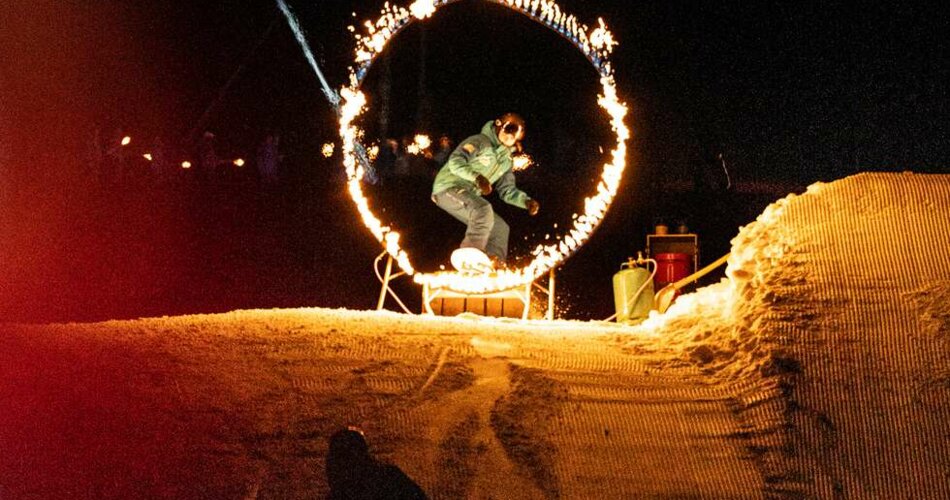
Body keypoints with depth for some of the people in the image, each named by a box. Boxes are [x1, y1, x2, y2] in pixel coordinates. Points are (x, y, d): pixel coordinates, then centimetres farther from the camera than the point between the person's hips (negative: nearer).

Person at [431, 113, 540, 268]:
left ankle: (495, 266, -13)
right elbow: (455, 160, -20)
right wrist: (477, 177, -35)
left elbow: (507, 190, 17)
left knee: (500, 227, 2)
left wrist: (526, 201, -3)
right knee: (483, 209, -33)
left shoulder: (506, 160, 16)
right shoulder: (481, 142, -8)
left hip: (469, 195, 9)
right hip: (449, 187, -9)